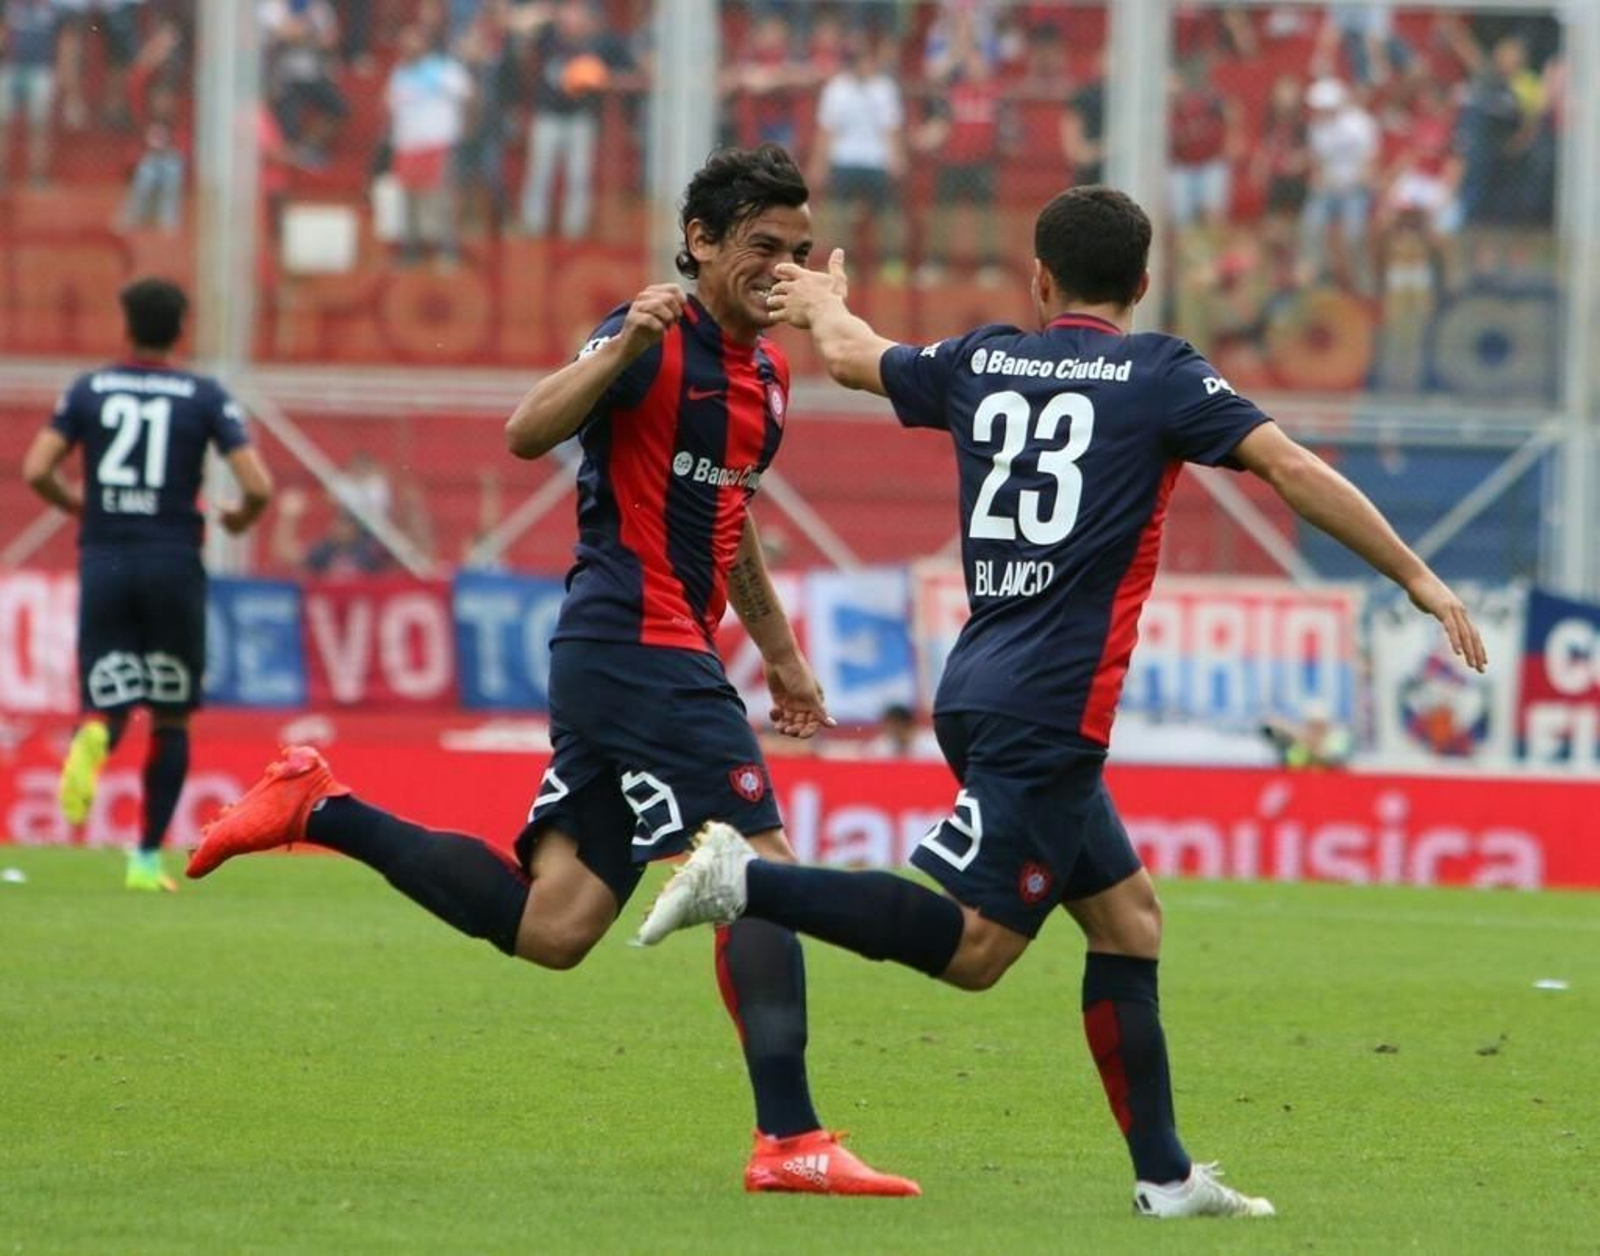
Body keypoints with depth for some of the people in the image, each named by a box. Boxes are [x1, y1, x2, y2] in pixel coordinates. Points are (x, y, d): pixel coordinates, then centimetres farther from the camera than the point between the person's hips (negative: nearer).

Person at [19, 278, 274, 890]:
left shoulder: (88, 391, 5)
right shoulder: (206, 397, 1)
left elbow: (35, 472, -3)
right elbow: (258, 487, -7)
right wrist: (241, 518, 15)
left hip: (103, 562, 1)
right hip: (173, 560, -1)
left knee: (107, 701, 3)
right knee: (171, 718, 13)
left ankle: (95, 736, -35)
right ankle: (149, 857, 11)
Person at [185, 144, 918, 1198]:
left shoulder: (765, 370, 18)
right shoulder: (656, 339, -9)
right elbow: (528, 433, -24)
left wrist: (781, 653, 35)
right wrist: (621, 350, -38)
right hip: (639, 647, -9)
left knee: (548, 930, 3)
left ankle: (319, 811, 11)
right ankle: (790, 1142, -11)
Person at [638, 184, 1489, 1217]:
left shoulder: (982, 362, 12)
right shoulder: (1159, 375, -2)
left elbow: (854, 358, 29)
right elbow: (1293, 469, -9)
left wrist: (824, 304, 52)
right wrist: (1417, 577, -5)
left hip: (983, 696, 8)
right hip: (1049, 710, -8)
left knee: (1127, 913, 13)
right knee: (976, 945, -11)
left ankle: (1165, 1175, 10)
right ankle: (747, 880, -20)